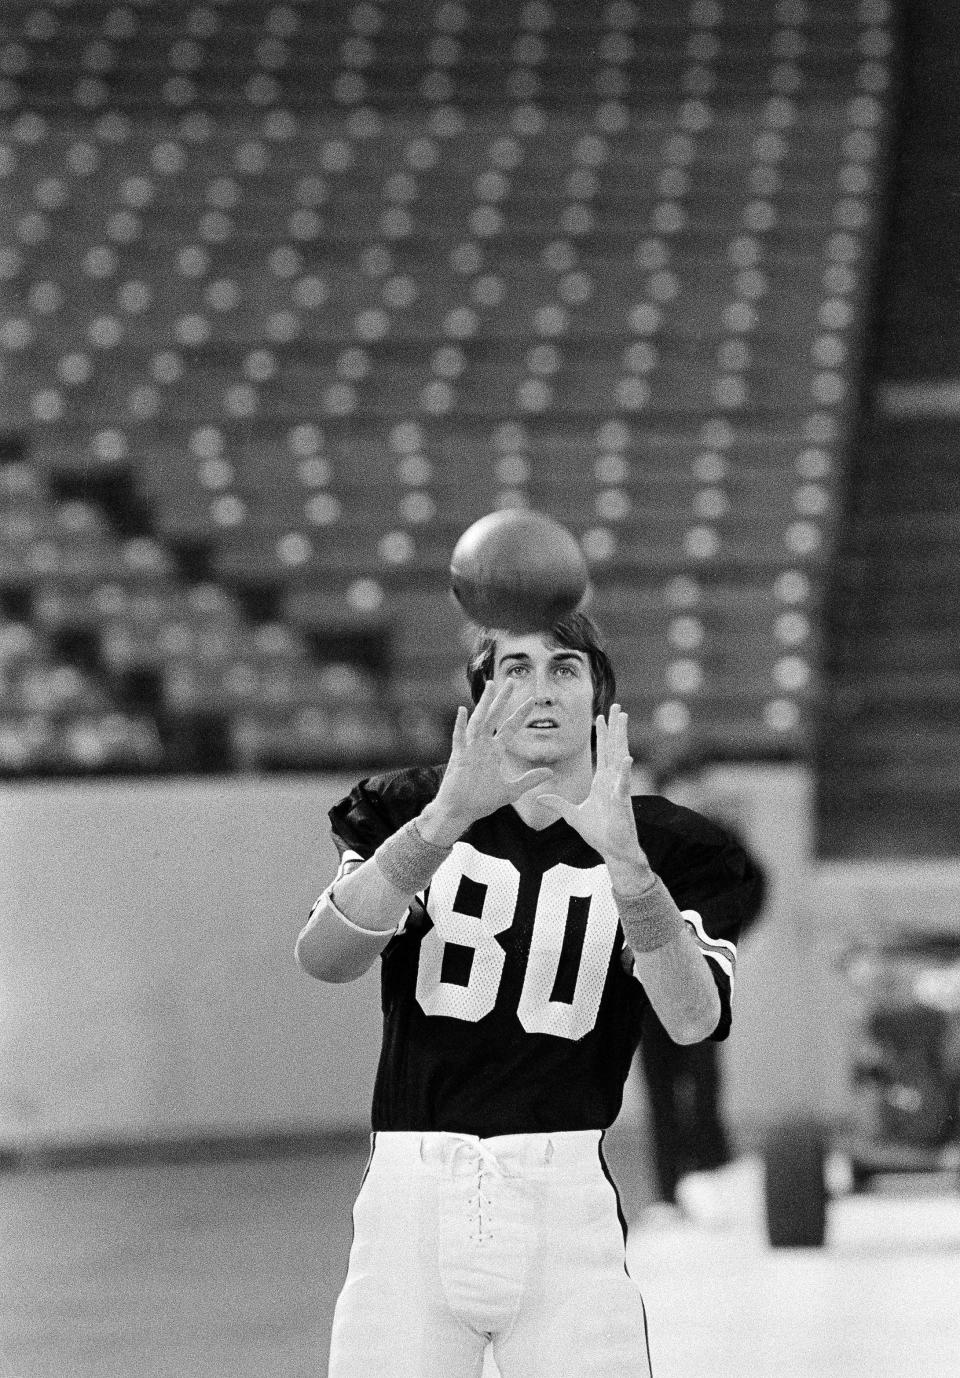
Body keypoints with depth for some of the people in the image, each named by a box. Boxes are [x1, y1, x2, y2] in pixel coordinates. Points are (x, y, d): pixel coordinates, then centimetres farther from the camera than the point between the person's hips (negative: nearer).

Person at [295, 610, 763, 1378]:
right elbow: (324, 959, -10)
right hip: (408, 1197, 1)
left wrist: (625, 859, -27)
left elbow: (694, 1019, -12)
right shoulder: (409, 813, 9)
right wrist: (445, 819, -25)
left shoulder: (669, 846, 7)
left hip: (569, 1204, 0)